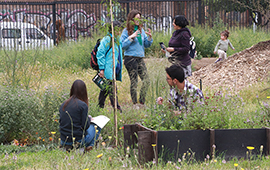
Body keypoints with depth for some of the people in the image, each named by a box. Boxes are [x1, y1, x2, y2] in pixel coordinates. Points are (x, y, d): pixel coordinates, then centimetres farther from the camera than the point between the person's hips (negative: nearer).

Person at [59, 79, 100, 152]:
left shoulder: (63, 104, 4)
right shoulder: (83, 105, -14)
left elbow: (61, 122, 13)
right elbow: (85, 126, -13)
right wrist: (89, 119, 9)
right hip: (78, 140, -6)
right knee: (97, 126, 19)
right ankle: (89, 146, 5)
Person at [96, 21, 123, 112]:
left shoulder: (117, 40, 18)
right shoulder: (106, 40, -10)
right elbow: (100, 54, -12)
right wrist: (101, 69, -16)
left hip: (115, 70, 9)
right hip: (108, 70, -9)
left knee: (106, 88, 14)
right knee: (112, 88, -10)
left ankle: (100, 107, 21)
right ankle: (117, 109, -12)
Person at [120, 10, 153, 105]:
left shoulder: (141, 30, 13)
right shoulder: (126, 31, -2)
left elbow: (146, 45, 16)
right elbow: (122, 45, -7)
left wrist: (149, 37, -1)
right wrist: (131, 38, -16)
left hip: (140, 58, 5)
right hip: (130, 58, -5)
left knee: (146, 81, -3)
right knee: (134, 82, -2)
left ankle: (142, 102, 7)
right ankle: (134, 104, 5)